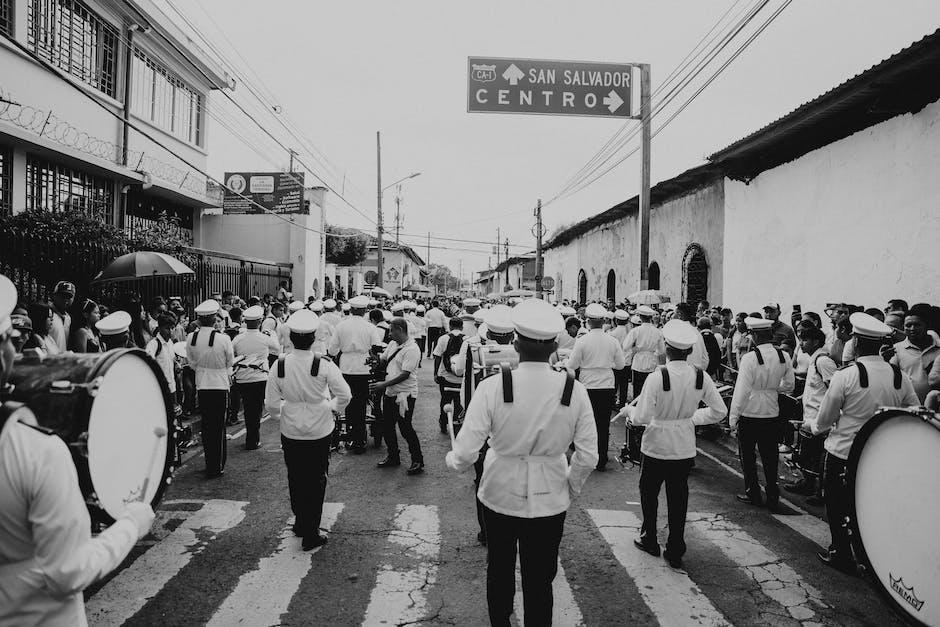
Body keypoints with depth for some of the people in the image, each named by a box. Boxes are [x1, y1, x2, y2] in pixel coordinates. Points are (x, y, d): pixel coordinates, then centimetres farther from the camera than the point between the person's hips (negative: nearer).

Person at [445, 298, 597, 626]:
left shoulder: (492, 387, -19)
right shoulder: (574, 390, -14)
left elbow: (465, 453, -18)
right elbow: (588, 456, -9)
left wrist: (452, 460, 4)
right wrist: (571, 486, 10)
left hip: (500, 494, 0)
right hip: (549, 499, 1)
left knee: (499, 569, 24)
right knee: (540, 580, 18)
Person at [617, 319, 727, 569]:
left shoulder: (657, 376, -21)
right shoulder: (701, 377, -7)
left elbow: (642, 417, -20)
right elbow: (719, 411, 1)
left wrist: (629, 409, 0)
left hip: (657, 447, -3)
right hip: (685, 449, 4)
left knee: (649, 493, 18)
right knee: (678, 498, 14)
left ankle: (649, 541, 33)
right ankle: (675, 552, 21)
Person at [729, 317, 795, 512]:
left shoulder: (750, 358, -19)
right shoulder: (783, 356, -2)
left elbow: (742, 390, -19)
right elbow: (789, 386, 8)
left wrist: (733, 417, -13)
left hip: (750, 413, -5)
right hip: (772, 413, 5)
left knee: (748, 455, 11)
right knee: (769, 456, 13)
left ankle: (752, 494, 20)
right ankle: (773, 497, 19)